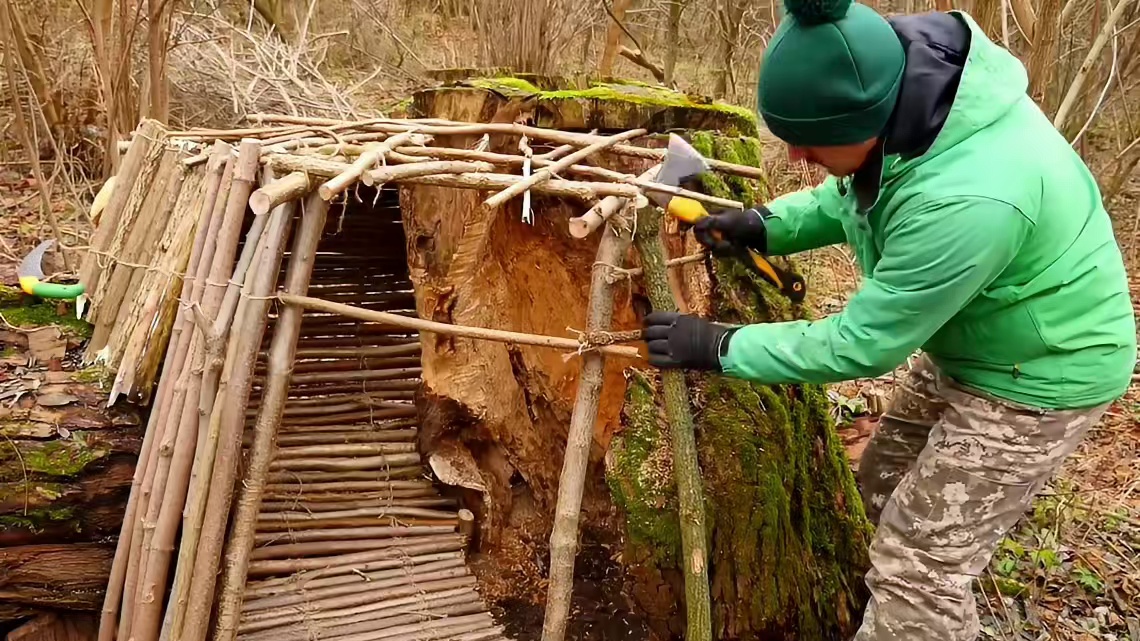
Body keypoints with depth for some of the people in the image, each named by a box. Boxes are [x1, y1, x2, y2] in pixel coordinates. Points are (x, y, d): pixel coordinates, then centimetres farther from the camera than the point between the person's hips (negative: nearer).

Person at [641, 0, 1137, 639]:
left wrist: (721, 347, -21)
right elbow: (852, 196, 7)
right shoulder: (900, 93, -15)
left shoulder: (967, 199, -42)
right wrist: (765, 226, -7)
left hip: (1040, 372, -9)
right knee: (885, 483, 23)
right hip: (968, 342, 9)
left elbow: (862, 343, -29)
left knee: (917, 566, -3)